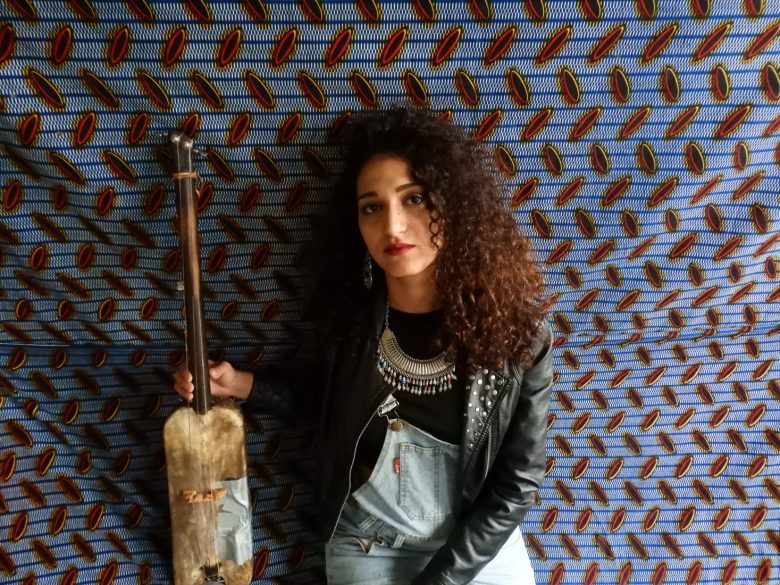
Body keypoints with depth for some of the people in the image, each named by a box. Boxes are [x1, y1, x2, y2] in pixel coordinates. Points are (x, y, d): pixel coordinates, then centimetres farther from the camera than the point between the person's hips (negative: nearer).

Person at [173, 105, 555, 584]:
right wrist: (244, 384, -11)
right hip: (367, 546, 1)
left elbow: (519, 482, -11)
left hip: (481, 543, -1)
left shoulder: (516, 331, -19)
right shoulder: (347, 310, -15)